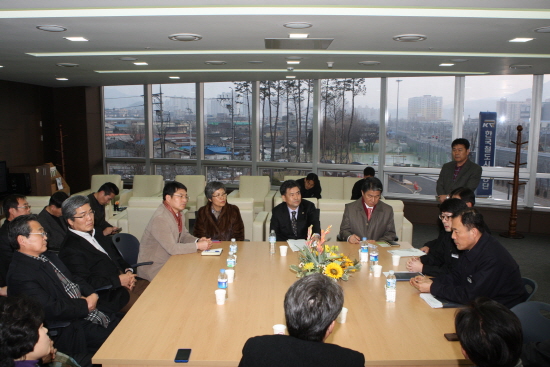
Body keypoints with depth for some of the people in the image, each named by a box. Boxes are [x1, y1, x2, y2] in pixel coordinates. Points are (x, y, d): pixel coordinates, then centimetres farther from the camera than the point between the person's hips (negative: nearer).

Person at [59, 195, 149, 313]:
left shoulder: (97, 234, 17)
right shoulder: (70, 249, -11)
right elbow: (86, 282, -17)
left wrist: (128, 271, 2)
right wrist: (119, 280, -17)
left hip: (123, 280, 8)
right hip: (109, 294, -8)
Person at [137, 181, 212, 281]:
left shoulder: (178, 213, 5)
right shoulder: (160, 218, -25)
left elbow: (184, 235, 14)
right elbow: (172, 248, -27)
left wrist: (198, 240, -6)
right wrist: (198, 246, -22)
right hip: (153, 268, -9)